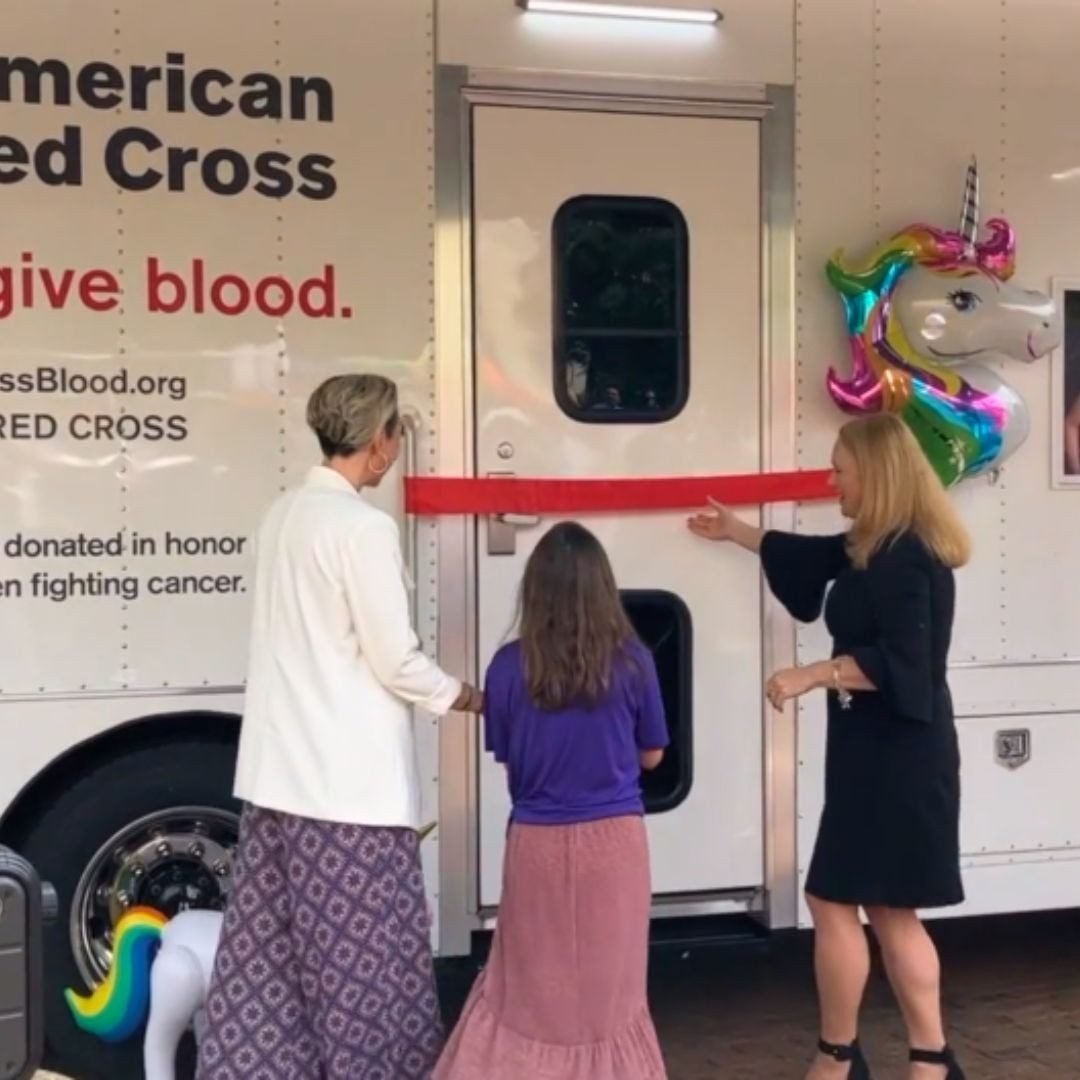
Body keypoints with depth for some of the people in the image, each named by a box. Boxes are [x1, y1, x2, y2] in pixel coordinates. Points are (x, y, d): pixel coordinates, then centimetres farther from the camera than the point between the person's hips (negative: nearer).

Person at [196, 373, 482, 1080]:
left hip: (279, 772, 8)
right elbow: (396, 661, -13)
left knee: (270, 946, 12)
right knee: (361, 950, 3)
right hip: (347, 779, -8)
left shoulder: (284, 515, 10)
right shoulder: (363, 526, -14)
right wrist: (475, 700, 2)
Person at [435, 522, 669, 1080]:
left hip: (537, 842, 0)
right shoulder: (632, 661, -8)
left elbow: (507, 762, 3)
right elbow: (651, 756, 4)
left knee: (529, 985, 14)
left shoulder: (509, 666, -8)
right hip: (613, 841, 0)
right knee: (608, 987, 13)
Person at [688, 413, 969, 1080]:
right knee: (889, 910, 11)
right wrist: (734, 531, 39)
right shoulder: (876, 549, 13)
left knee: (834, 901, -2)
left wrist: (811, 676, -24)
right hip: (884, 752, 10)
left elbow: (900, 661, -26)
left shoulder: (905, 558, -19)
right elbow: (808, 556, 30)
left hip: (894, 756, -10)